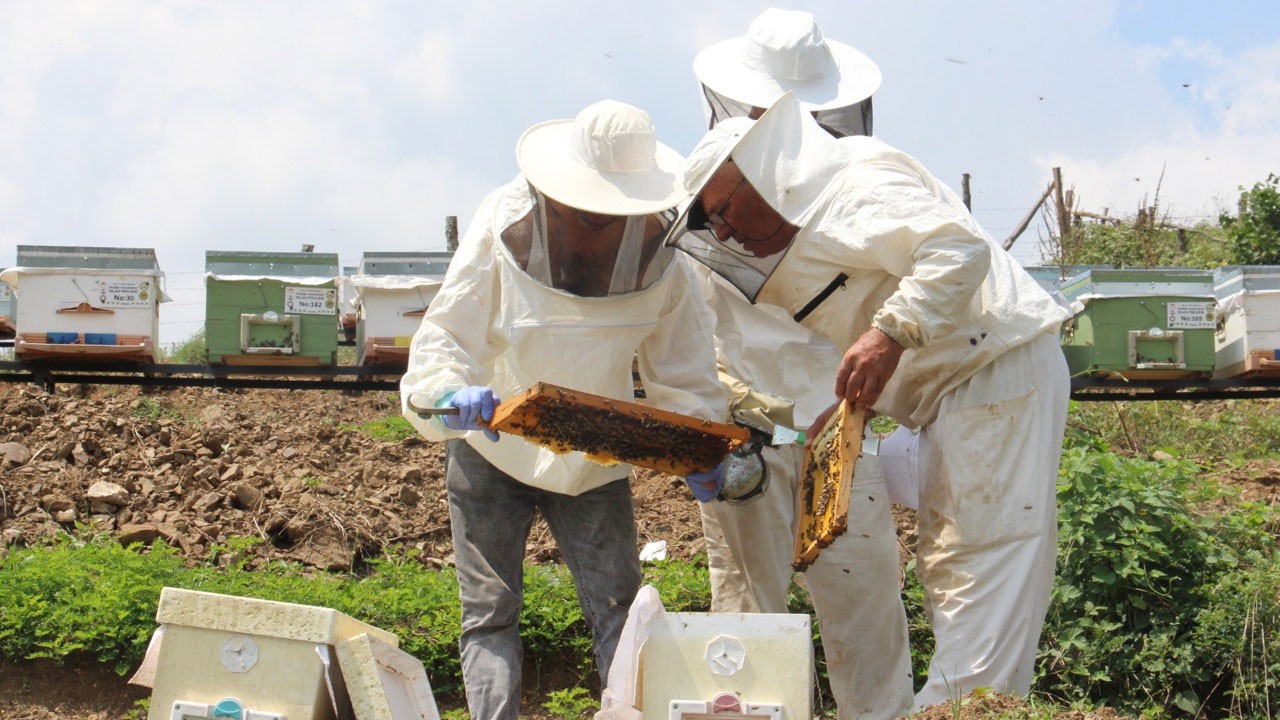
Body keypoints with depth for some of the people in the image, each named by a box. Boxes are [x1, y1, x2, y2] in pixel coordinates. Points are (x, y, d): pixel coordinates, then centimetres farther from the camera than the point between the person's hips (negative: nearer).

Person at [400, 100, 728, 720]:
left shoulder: (662, 262, -15)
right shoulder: (503, 228, -20)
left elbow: (681, 369, -5)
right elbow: (446, 334, -20)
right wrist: (446, 393, -41)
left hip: (594, 460, 1)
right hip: (491, 449, -1)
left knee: (618, 609, -3)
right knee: (489, 615, 0)